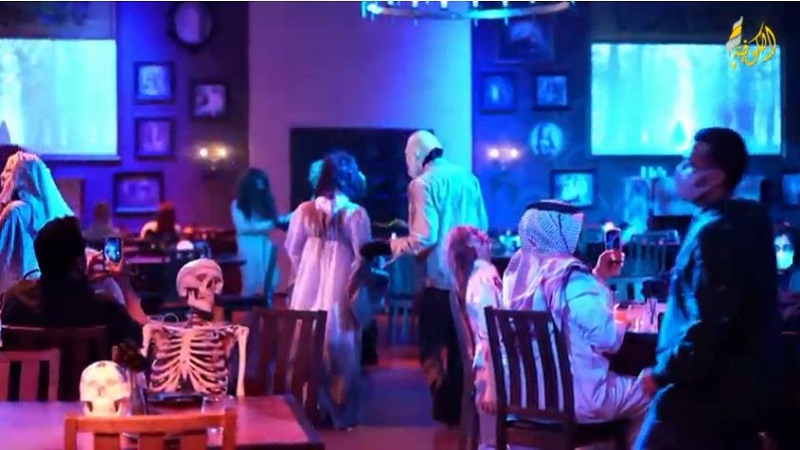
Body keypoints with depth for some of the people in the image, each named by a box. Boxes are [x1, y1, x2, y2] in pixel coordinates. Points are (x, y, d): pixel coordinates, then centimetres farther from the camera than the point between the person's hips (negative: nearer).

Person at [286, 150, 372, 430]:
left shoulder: (305, 210, -2)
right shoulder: (356, 213, -10)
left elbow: (292, 249, 6)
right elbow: (363, 257, -8)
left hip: (309, 288, 3)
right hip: (340, 289, -3)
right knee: (340, 346, 5)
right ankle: (341, 413, 10)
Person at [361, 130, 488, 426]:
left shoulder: (422, 183, -10)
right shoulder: (468, 177, 10)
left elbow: (423, 239, -17)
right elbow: (483, 227, 14)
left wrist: (385, 247, -8)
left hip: (441, 279, -6)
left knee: (431, 346, 4)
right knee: (461, 346, 15)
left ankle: (447, 408, -1)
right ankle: (462, 407, 19)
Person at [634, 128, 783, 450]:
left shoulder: (716, 232, -20)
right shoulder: (746, 221, 11)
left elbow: (712, 325, -27)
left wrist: (662, 374, -16)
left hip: (706, 393, -10)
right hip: (740, 388, 10)